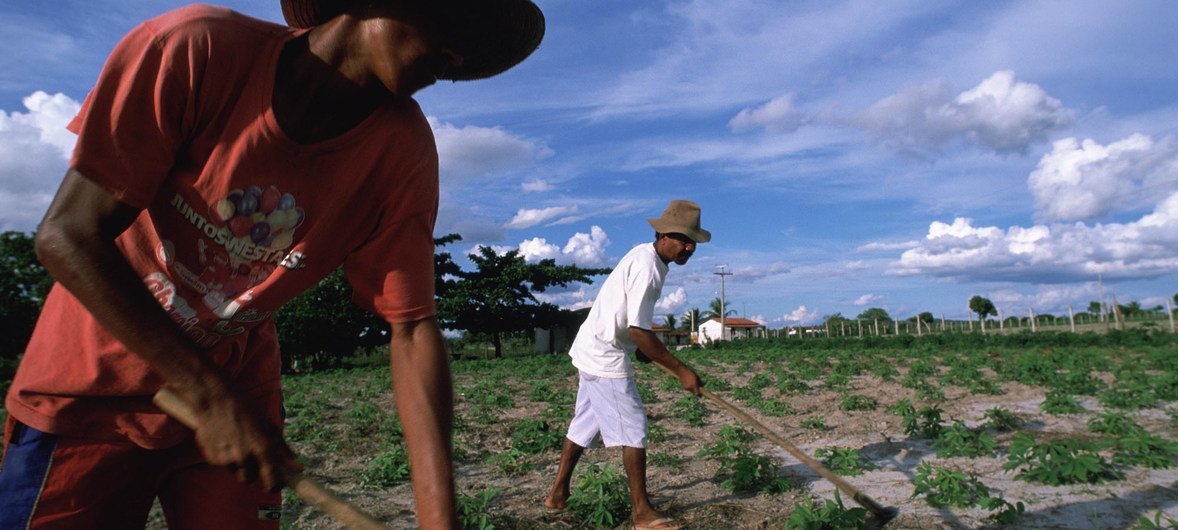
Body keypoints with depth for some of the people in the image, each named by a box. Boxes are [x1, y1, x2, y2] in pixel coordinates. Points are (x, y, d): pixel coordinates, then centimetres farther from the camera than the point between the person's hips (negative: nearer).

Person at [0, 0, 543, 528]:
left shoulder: (404, 150, -16)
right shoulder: (191, 48, -24)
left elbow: (412, 328, -17)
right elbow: (67, 236, -20)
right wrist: (209, 398, -24)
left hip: (236, 393, 2)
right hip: (91, 388, -1)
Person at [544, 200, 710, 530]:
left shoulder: (646, 256, 8)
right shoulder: (648, 266, -23)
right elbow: (638, 331, -26)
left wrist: (640, 348, 19)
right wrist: (680, 371, -22)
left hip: (592, 350, 10)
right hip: (606, 356, -10)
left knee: (584, 423, 17)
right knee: (633, 428, -4)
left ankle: (558, 494, 28)